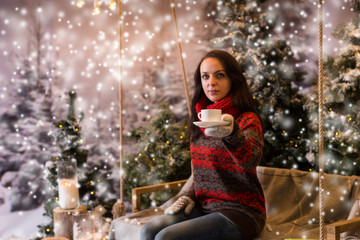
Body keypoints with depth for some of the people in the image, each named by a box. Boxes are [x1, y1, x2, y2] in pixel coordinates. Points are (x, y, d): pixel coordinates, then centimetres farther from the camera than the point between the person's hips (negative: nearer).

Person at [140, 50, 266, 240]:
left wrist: (231, 133, -52)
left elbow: (252, 159, -32)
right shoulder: (200, 121, 12)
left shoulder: (247, 120, -10)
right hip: (204, 207, 7)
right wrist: (188, 197, 4)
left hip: (239, 211, -6)